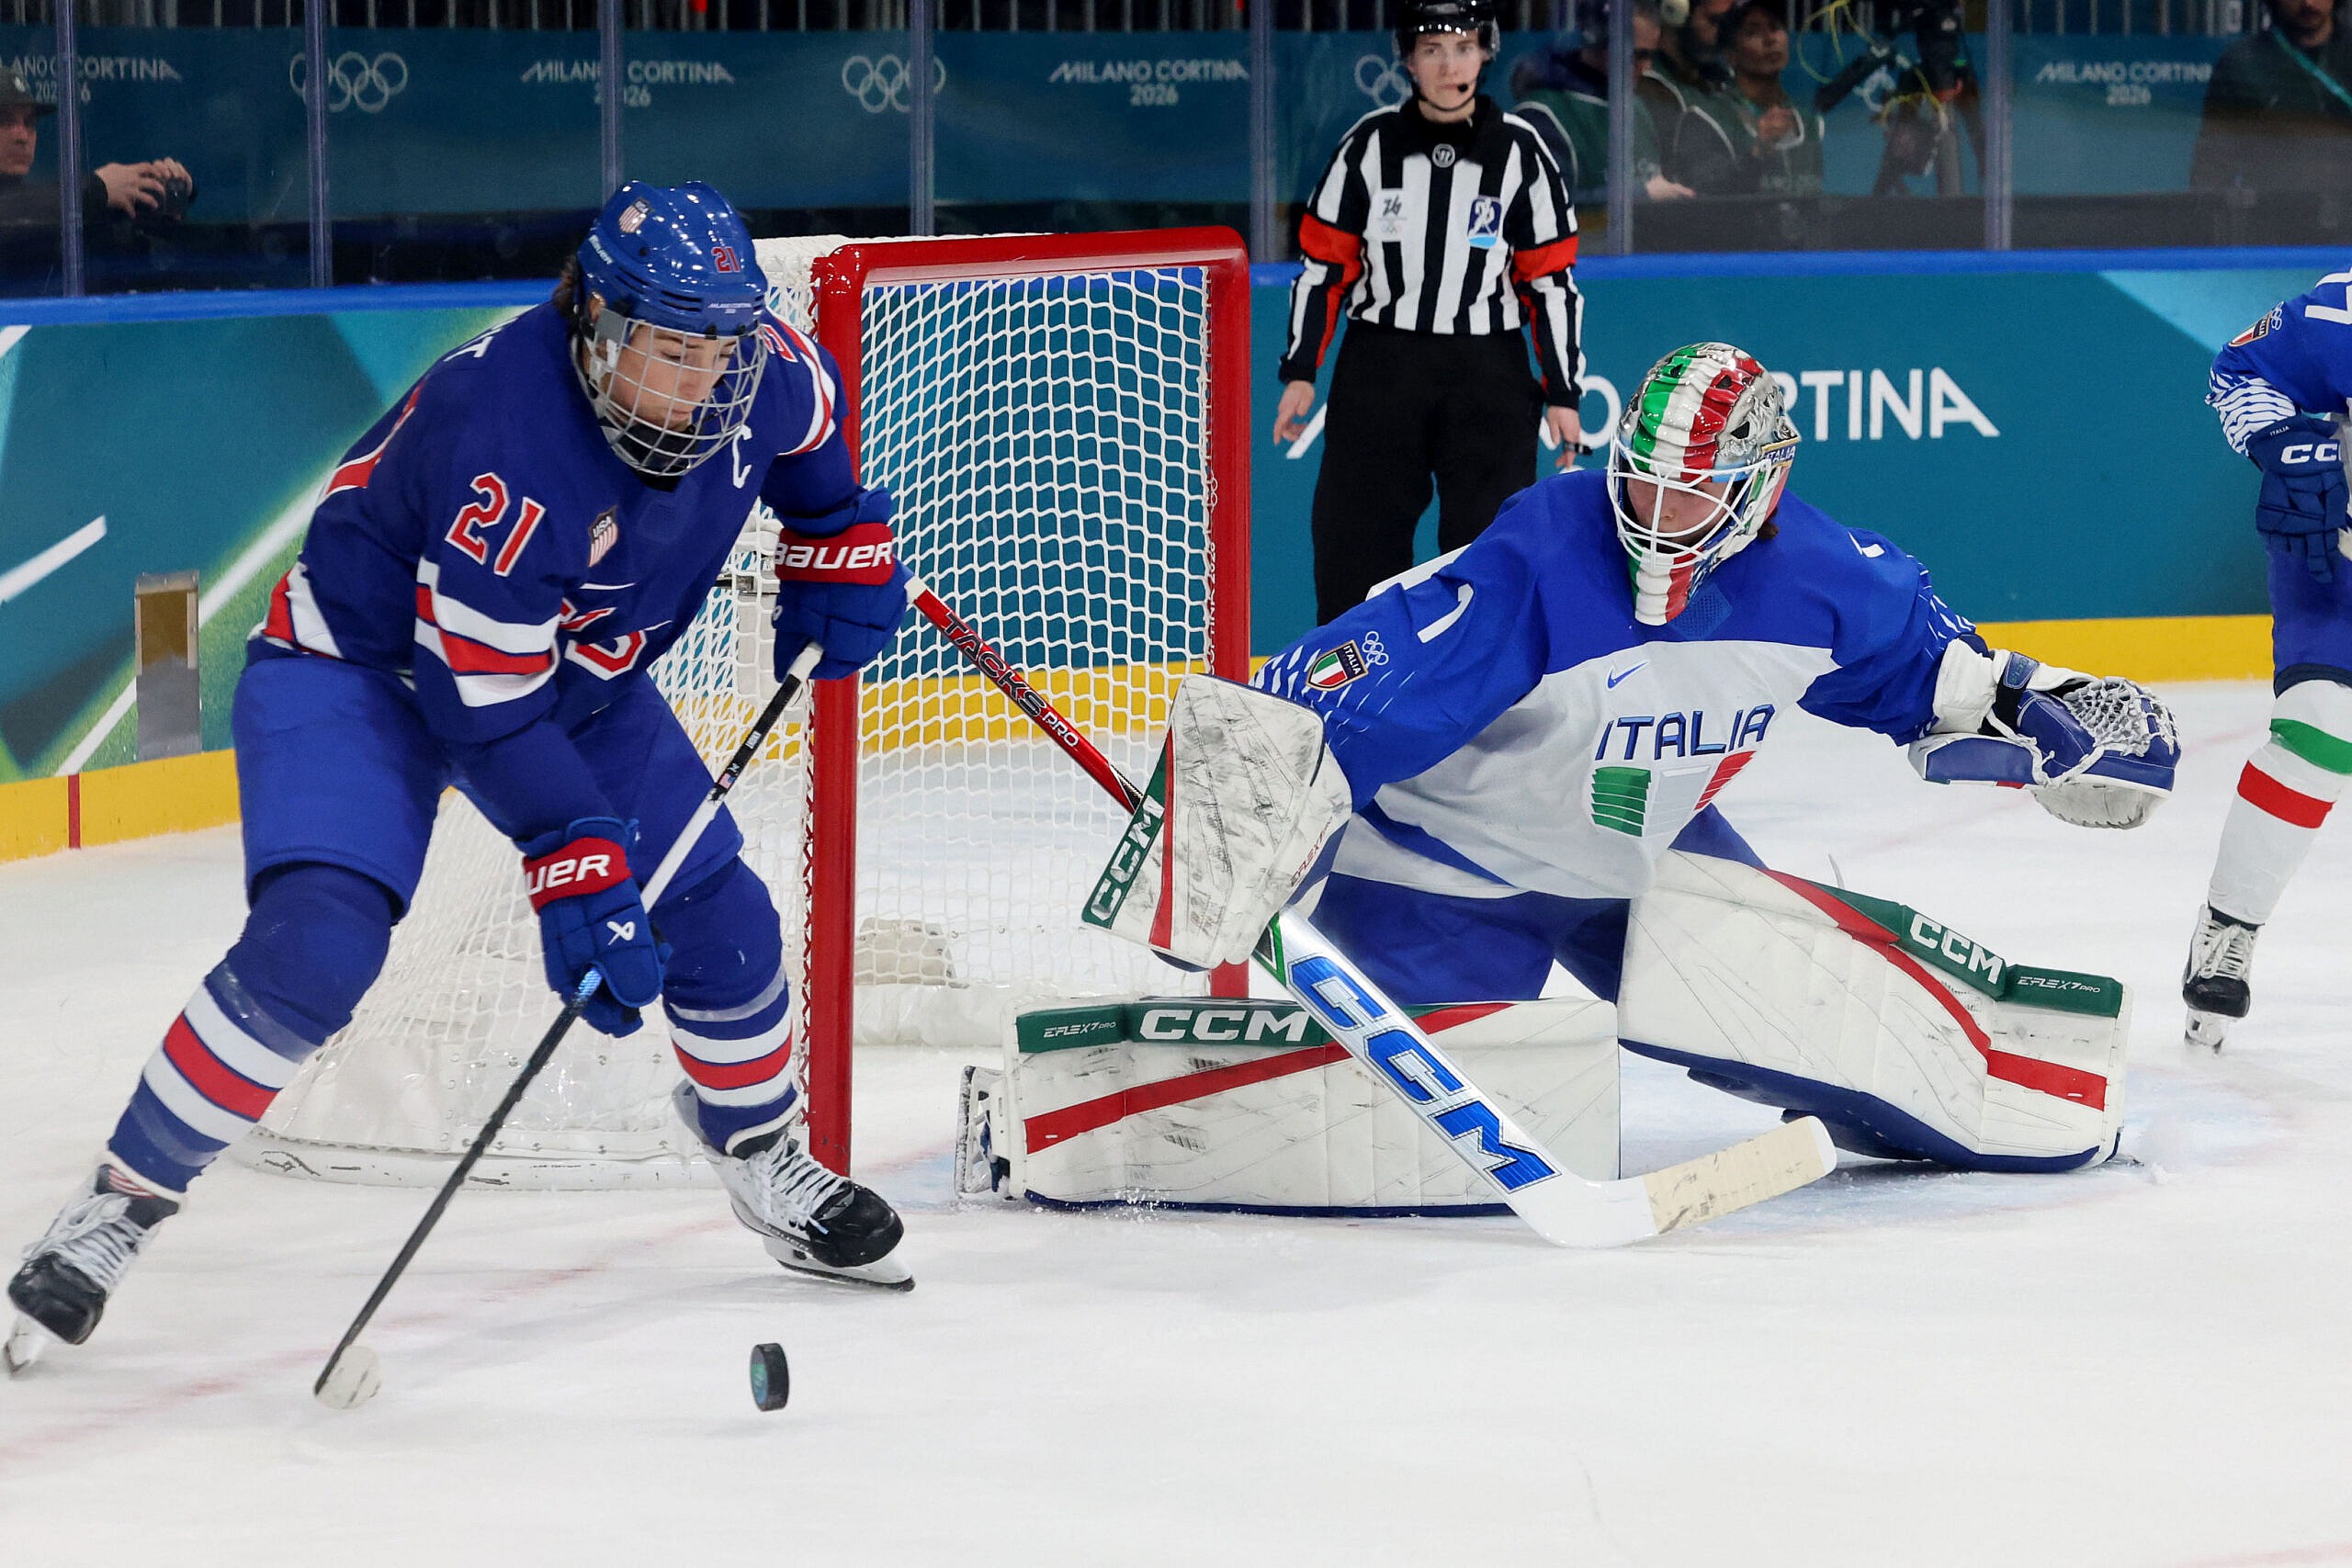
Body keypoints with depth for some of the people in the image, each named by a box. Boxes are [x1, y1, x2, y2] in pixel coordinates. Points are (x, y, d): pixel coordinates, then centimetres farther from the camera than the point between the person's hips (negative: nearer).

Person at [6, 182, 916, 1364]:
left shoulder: (759, 372, -18)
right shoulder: (505, 433, -37)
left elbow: (815, 430, 12)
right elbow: (487, 706, -33)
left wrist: (843, 546, 5)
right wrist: (578, 872, -35)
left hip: (577, 674, 7)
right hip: (367, 659, -7)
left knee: (721, 921, 3)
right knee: (314, 944, -26)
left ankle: (762, 1158, 31)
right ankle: (117, 1209, -15)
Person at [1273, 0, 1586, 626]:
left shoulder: (1519, 150, 0)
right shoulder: (1370, 144, 0)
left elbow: (1550, 279, 3)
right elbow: (1323, 263, 5)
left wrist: (1563, 392, 2)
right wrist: (1300, 372, 1)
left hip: (1489, 379, -1)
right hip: (1378, 369, 1)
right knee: (1353, 550, 0)